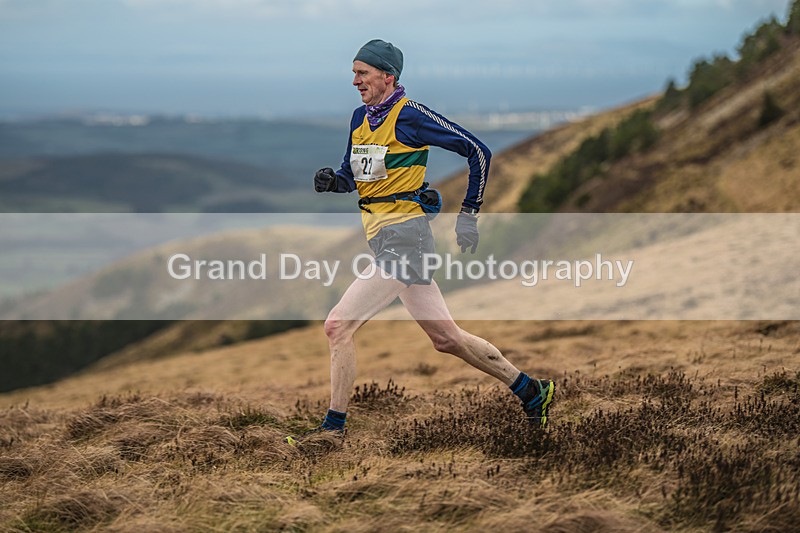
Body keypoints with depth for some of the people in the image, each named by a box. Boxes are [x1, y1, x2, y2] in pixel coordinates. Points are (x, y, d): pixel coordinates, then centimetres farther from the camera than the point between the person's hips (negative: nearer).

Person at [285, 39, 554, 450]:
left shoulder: (410, 116, -11)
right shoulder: (360, 118, 13)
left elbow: (478, 151, -8)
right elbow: (352, 175, 25)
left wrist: (469, 215, -6)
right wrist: (332, 182, 1)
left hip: (403, 236, -9)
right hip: (383, 238, 9)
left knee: (338, 326, -14)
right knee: (446, 338, 13)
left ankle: (333, 429, -7)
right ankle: (532, 392, 23)